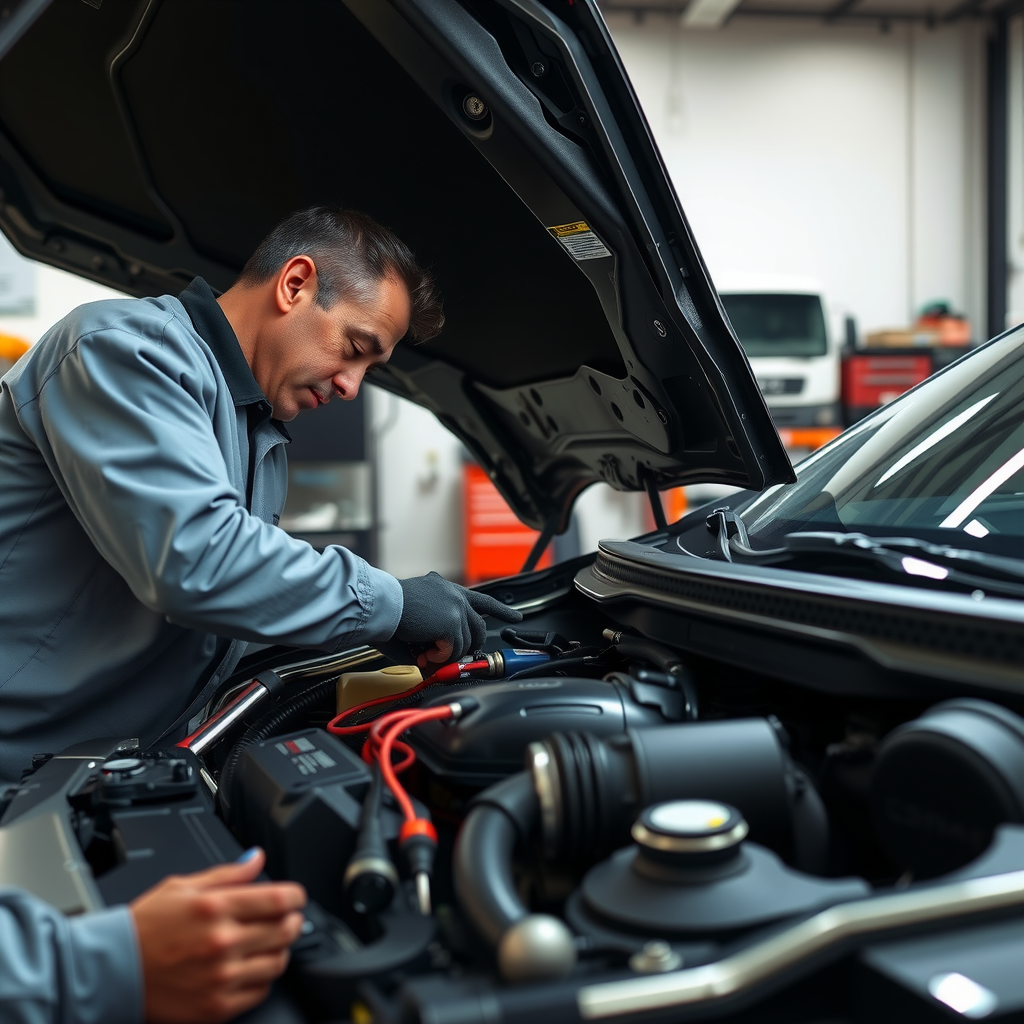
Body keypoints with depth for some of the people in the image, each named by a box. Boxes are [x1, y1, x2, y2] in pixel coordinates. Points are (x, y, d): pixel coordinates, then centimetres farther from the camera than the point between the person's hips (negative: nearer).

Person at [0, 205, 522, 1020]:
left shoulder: (262, 431, 16)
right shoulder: (127, 349, -16)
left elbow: (256, 584, 21)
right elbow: (193, 559, -30)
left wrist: (428, 615, 8)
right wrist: (390, 602, -21)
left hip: (115, 768, 9)